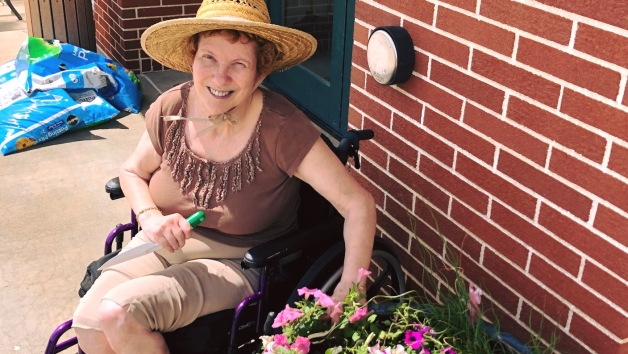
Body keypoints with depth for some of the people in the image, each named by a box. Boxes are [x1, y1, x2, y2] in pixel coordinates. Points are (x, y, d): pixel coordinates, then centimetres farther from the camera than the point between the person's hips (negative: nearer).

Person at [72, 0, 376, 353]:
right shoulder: (170, 110, -9)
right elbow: (132, 172, 10)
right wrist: (150, 216, -11)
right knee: (89, 324, -15)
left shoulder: (279, 126, -23)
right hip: (164, 244, 5)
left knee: (118, 313, -23)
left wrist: (348, 293, -29)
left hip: (236, 261, -4)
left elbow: (358, 204, -23)